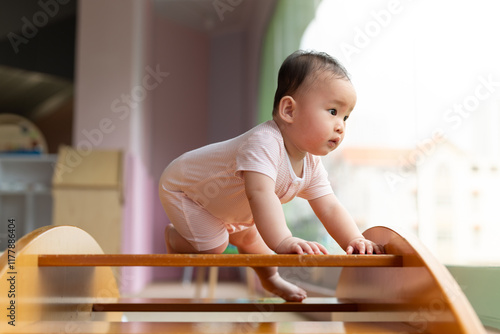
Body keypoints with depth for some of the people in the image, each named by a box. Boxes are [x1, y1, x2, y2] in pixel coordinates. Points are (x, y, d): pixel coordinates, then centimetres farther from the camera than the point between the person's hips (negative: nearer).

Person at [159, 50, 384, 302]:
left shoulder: (311, 163, -15)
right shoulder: (263, 143, -44)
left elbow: (329, 208, -13)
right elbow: (260, 194, -57)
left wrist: (355, 241, -29)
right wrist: (283, 241, -65)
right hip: (183, 188, -8)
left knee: (249, 237, 19)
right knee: (212, 246, -15)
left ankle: (270, 278, 46)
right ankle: (173, 236, 16)